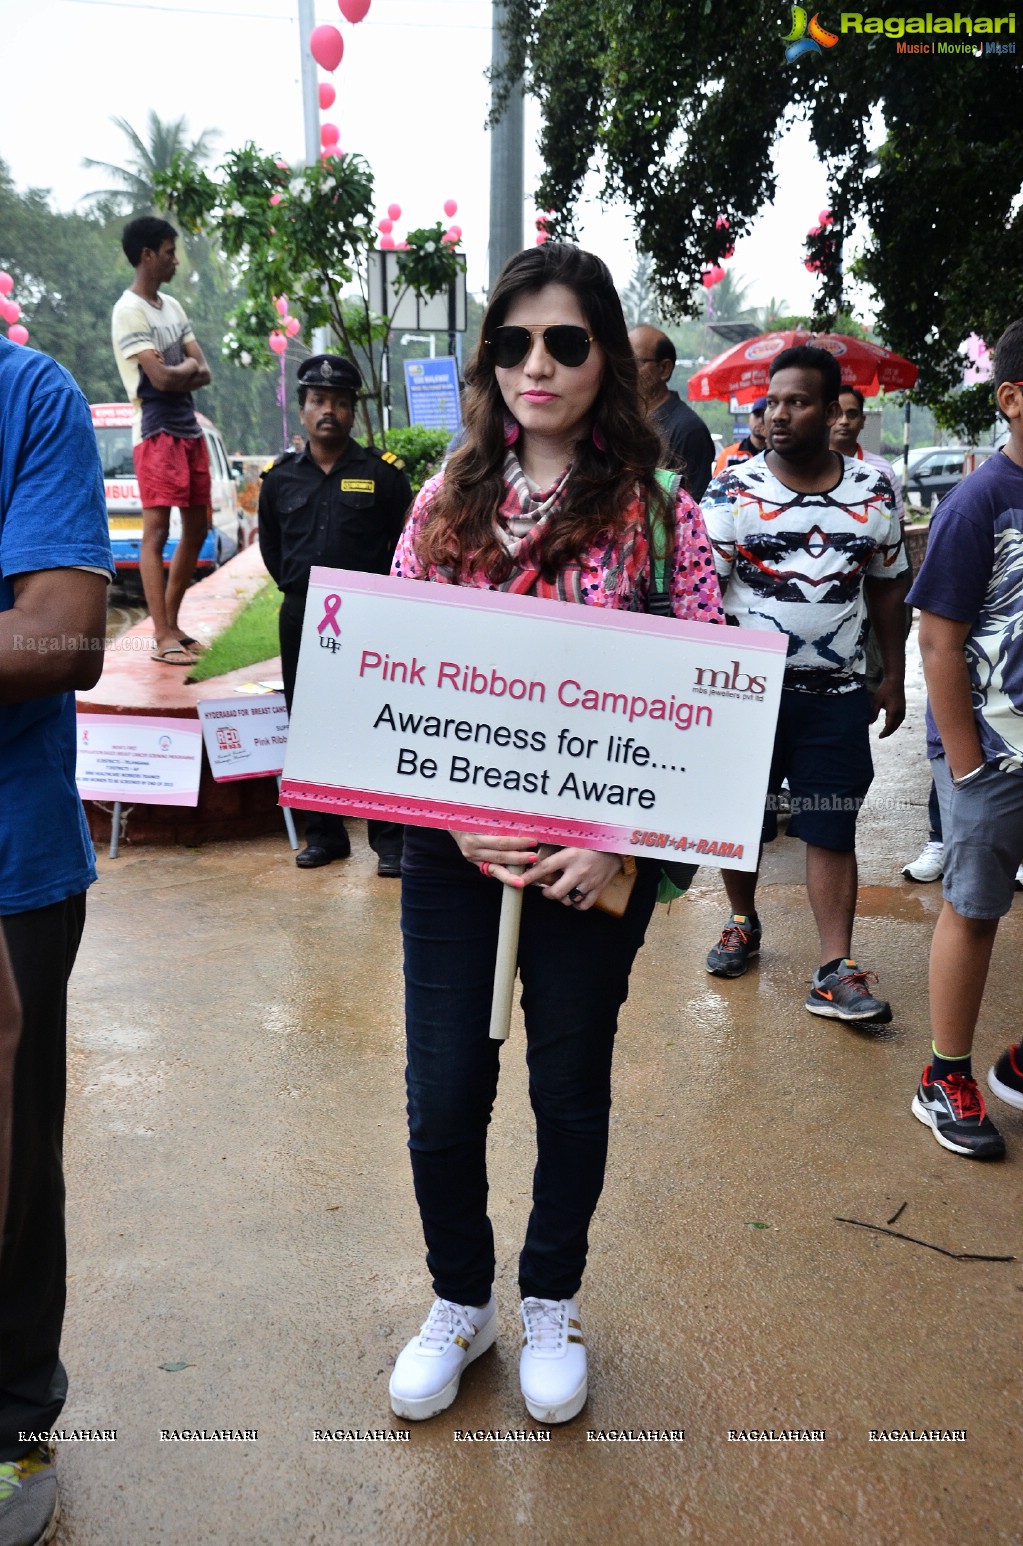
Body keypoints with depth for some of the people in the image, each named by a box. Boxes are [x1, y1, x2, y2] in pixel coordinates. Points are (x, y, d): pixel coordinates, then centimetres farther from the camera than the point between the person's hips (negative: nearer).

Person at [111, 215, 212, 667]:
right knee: (157, 530, -10)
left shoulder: (172, 306, 17)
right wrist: (188, 365, 1)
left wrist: (180, 376, -10)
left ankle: (172, 622, 20)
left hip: (190, 429, 9)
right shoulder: (129, 311, -8)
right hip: (157, 432, -9)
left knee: (197, 528, 11)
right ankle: (162, 638, -11)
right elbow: (162, 378, -18)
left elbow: (204, 374, 10)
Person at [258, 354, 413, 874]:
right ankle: (324, 834, 20)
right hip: (301, 618, 4)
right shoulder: (279, 477, 8)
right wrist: (300, 588, 15)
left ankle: (390, 840, 4)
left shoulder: (382, 471, -1)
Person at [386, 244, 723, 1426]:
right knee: (443, 1097, 7)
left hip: (595, 859, -1)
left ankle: (552, 1304, 40)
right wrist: (458, 816, -11)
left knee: (571, 1087, 15)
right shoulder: (448, 502, 4)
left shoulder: (659, 512, -3)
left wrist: (614, 839, -15)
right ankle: (459, 1302, 36)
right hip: (450, 850, 2)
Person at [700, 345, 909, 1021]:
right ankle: (743, 923, 36)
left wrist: (894, 679, 11)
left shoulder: (875, 491, 3)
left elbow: (889, 587, 11)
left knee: (832, 832, 1)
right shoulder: (732, 491, -5)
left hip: (836, 694, 1)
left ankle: (835, 972, 6)